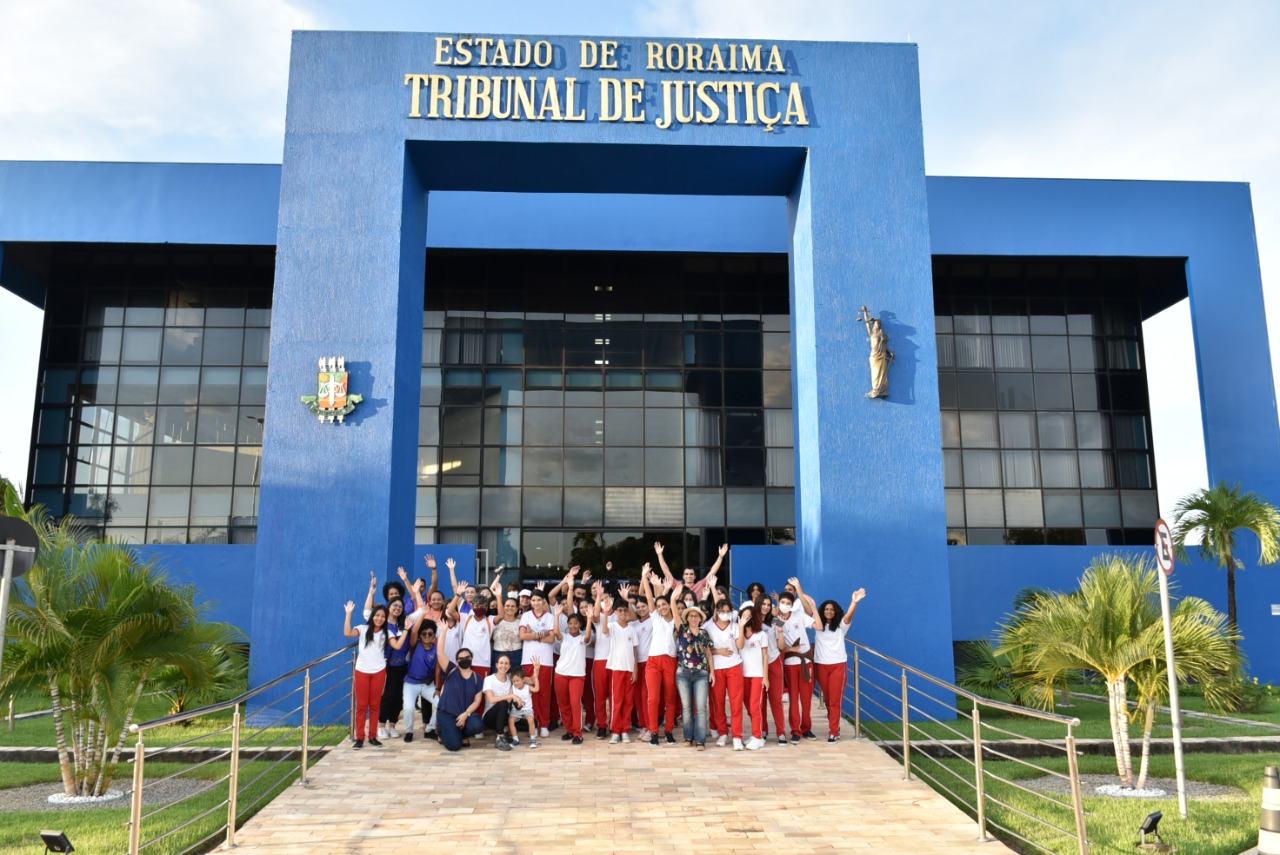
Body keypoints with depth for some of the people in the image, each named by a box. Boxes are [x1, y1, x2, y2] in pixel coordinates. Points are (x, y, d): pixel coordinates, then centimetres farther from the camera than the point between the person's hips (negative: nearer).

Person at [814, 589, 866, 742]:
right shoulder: (818, 625, 8)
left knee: (835, 700, -4)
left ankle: (833, 732, -1)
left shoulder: (841, 626, 1)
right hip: (821, 666, 3)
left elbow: (848, 615, -19)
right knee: (827, 699, 12)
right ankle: (834, 727, 28)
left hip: (838, 665, -3)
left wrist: (854, 602, -39)